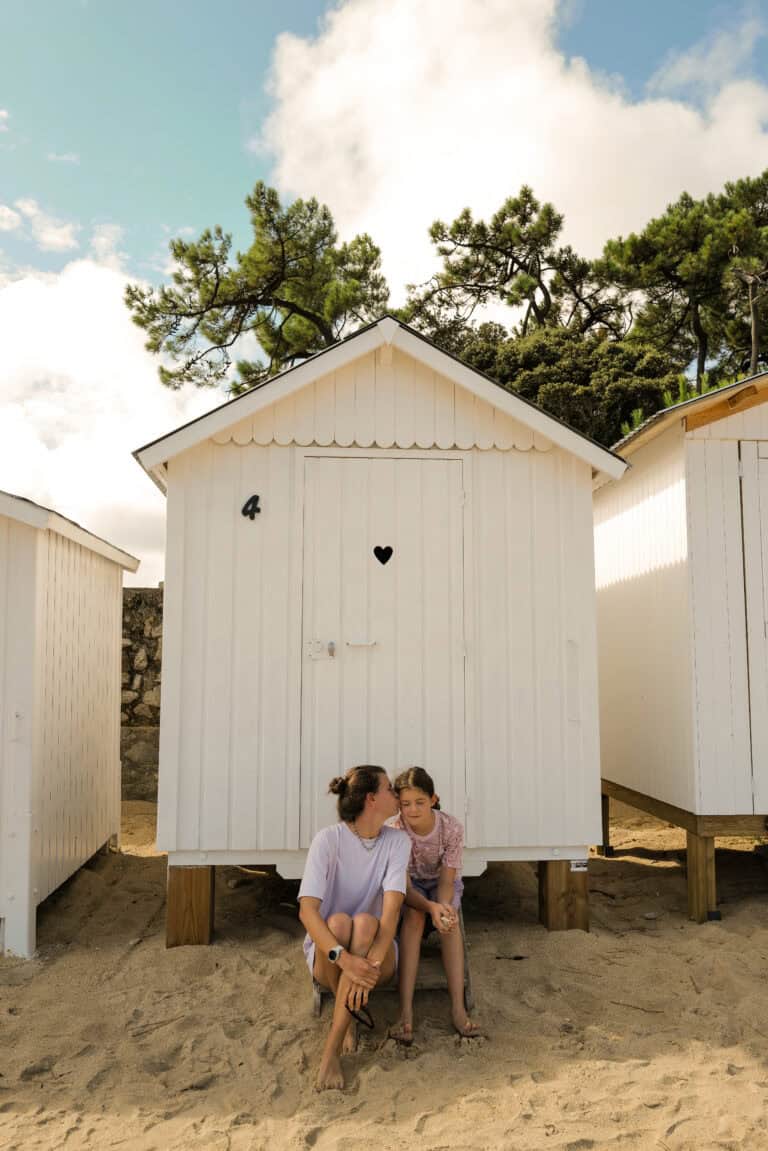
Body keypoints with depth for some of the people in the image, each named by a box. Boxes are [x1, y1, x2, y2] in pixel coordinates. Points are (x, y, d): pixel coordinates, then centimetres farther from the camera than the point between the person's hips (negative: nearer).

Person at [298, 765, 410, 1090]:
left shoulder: (397, 841, -9)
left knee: (365, 923, -32)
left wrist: (371, 963, -38)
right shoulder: (328, 839, -16)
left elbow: (392, 907, -21)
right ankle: (348, 1019, -9)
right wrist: (344, 958, -40)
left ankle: (332, 1049, -29)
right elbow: (307, 910, -25)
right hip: (327, 955, -1)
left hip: (377, 953, 1)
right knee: (339, 921, -34)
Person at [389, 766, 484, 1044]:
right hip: (411, 885, -1)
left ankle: (458, 1008, -31)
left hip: (442, 883, 1)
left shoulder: (451, 828, -25)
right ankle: (406, 1011, -36)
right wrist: (431, 907, -46)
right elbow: (404, 887, -27)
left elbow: (447, 879, -21)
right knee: (414, 915, -32)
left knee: (449, 920, -30)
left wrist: (443, 906, -43)